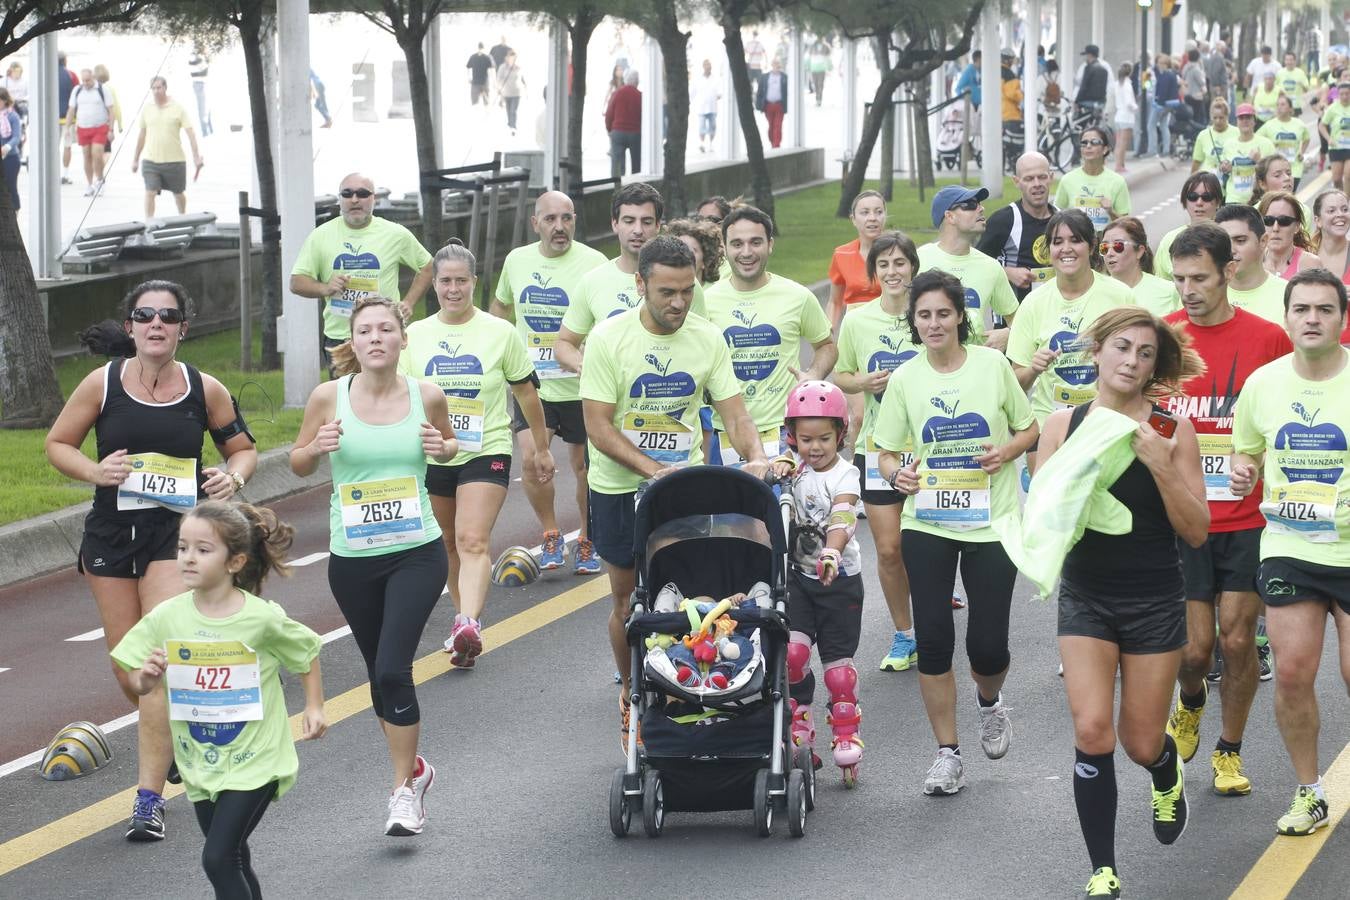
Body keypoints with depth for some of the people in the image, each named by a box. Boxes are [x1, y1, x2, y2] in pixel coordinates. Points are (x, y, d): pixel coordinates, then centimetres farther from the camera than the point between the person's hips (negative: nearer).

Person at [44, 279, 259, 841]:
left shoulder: (204, 390, -2)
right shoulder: (103, 384, -4)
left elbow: (242, 447, 12)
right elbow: (58, 444, 6)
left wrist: (234, 477, -10)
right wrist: (96, 472, -13)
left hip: (178, 534, -2)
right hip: (111, 534, 2)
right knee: (127, 670, 8)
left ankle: (149, 798, -11)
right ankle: (176, 736, 41)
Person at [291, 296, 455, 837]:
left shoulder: (426, 397, -4)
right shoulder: (329, 397, -5)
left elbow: (447, 444, 16)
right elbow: (298, 464, 7)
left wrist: (443, 448, -7)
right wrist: (318, 447, -15)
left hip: (417, 554, -2)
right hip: (352, 558, 2)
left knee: (392, 670, -15)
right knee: (380, 674, 13)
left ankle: (404, 791, -3)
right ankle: (412, 768, 36)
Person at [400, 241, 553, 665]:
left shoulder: (500, 332, 0)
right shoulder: (415, 335, 4)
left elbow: (526, 392, 9)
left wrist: (541, 449, 14)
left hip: (486, 453, -3)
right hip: (432, 455, 4)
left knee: (472, 541, -19)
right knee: (449, 544, 14)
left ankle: (468, 626, -32)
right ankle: (466, 619, 29)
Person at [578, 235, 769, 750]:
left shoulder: (707, 338, -2)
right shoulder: (609, 338, -12)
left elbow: (734, 413, -1)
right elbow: (599, 428, -14)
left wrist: (756, 456, -22)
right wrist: (655, 470, -24)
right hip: (620, 489, -1)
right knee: (628, 601, 8)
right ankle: (630, 694, 28)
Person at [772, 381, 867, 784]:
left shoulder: (844, 474, -12)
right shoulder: (794, 466, 2)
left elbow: (842, 520, -26)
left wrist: (832, 552, -45)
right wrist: (778, 466, -26)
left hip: (840, 580, -3)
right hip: (798, 575, 3)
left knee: (837, 660, 2)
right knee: (793, 649, -14)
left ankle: (846, 737, 12)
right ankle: (799, 726, 1)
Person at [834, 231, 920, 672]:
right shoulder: (857, 321, 0)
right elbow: (841, 377, 12)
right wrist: (864, 383, -8)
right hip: (876, 447, 2)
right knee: (888, 549, 3)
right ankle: (903, 634, 21)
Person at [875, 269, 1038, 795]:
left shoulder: (993, 365, -2)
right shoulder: (905, 379, 0)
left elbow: (1029, 429, 8)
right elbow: (887, 452, 6)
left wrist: (1007, 451, -13)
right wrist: (897, 473, -16)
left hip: (992, 522, -1)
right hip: (927, 524, 1)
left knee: (987, 644, -3)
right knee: (933, 638, -2)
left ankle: (989, 702, 34)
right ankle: (947, 753, 11)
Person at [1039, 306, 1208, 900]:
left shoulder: (1170, 429, -6)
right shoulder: (1064, 425, -2)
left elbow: (1196, 532, -9)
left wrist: (1160, 466, -22)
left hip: (1154, 601, 0)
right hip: (1086, 598, 0)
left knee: (1142, 745, 8)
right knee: (1092, 733, -15)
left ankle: (1167, 774, 47)